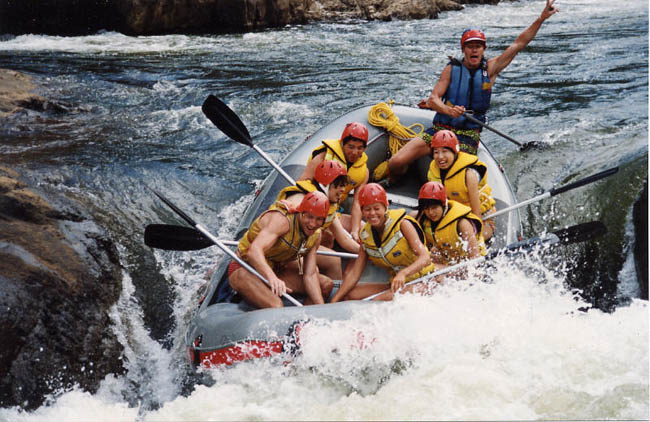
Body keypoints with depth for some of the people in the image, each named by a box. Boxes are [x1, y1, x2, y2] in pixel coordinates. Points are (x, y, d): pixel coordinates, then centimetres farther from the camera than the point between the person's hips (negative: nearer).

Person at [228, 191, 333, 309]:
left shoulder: (315, 236, -2)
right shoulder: (282, 220, -26)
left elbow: (309, 275, -4)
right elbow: (254, 250, -42)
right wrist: (272, 277, -59)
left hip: (273, 271, 8)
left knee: (327, 285, 0)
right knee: (275, 306, -36)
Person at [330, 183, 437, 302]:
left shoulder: (402, 224, -13)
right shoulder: (366, 235, 4)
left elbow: (425, 258, -23)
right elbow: (354, 274, 3)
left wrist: (403, 273, -42)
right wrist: (334, 301, -7)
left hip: (422, 282, -6)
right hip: (396, 285, 6)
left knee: (379, 300, -32)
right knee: (349, 294, -9)